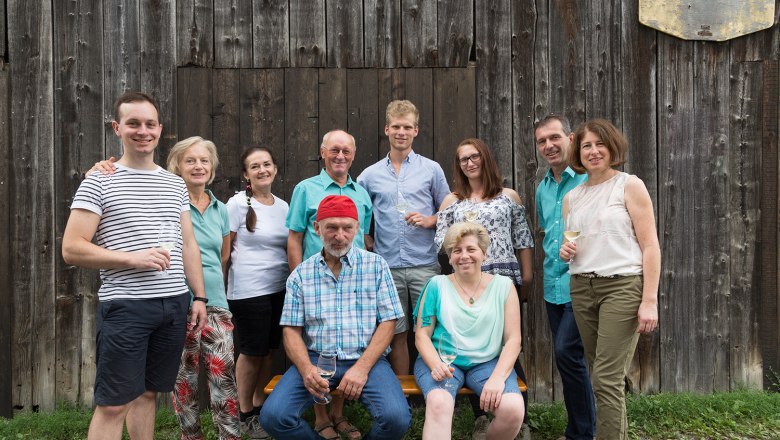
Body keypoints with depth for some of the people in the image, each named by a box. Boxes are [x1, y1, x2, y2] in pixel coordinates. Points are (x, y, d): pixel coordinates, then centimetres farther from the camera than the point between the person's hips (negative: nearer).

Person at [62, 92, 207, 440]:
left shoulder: (176, 184, 13)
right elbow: (71, 249, -9)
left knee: (147, 392, 15)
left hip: (175, 304, 5)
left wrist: (199, 297, 11)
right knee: (112, 404, 0)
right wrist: (133, 258, -18)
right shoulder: (99, 182, -3)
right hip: (125, 306, -5)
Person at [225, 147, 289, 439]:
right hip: (248, 291, -5)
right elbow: (225, 249, -5)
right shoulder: (238, 204, -7)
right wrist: (222, 289, -5)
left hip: (280, 289, 5)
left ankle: (259, 406, 31)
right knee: (252, 352, 5)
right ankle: (246, 415, 22)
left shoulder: (283, 206, 9)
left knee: (270, 350, 13)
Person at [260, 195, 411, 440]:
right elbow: (291, 330, 5)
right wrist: (306, 369, -15)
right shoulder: (301, 274, 8)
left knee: (396, 418, -26)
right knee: (273, 417, -22)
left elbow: (388, 322, 0)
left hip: (366, 359, -1)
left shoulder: (376, 266, 4)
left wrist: (362, 368, -13)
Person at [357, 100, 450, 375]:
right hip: (387, 267, 1)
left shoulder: (431, 169, 8)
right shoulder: (370, 175, 10)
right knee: (396, 334, 8)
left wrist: (429, 220, -8)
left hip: (424, 265, -1)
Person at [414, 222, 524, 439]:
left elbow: (513, 339, 2)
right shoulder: (437, 285, 6)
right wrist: (436, 365, -17)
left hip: (487, 362, 1)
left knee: (513, 409, -28)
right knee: (438, 404, -36)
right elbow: (422, 335, 4)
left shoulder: (503, 286, 6)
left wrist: (498, 377, -15)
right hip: (443, 361, -1)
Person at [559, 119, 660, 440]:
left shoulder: (630, 186, -1)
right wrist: (564, 253, -3)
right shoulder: (571, 198, 13)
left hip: (622, 286, -5)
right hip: (582, 289, 5)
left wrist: (650, 301, -13)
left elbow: (650, 245, -6)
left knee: (607, 379, -11)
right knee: (602, 376, 10)